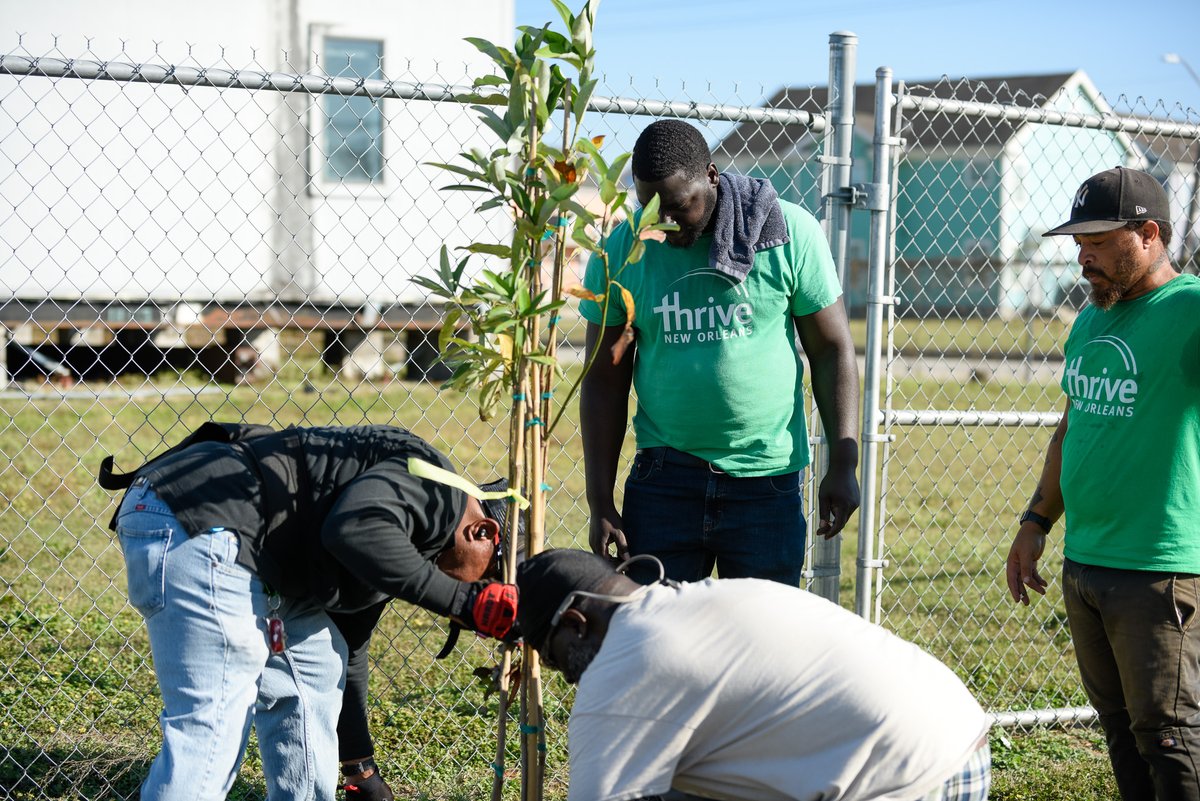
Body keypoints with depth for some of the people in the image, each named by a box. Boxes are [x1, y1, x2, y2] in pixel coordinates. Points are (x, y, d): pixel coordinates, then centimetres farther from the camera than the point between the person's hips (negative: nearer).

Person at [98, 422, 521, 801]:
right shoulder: (435, 487, -3)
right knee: (209, 736, -11)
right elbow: (355, 530, -25)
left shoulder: (395, 550, 25)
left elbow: (349, 649, 35)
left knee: (316, 664, 22)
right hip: (194, 527, -11)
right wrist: (464, 601, -16)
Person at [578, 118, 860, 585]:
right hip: (664, 478, 1)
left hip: (767, 481, -1)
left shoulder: (789, 233, -5)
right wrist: (601, 506, 0)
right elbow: (604, 381, 3)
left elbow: (832, 351, 1)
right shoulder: (620, 252, -1)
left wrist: (843, 464, -4)